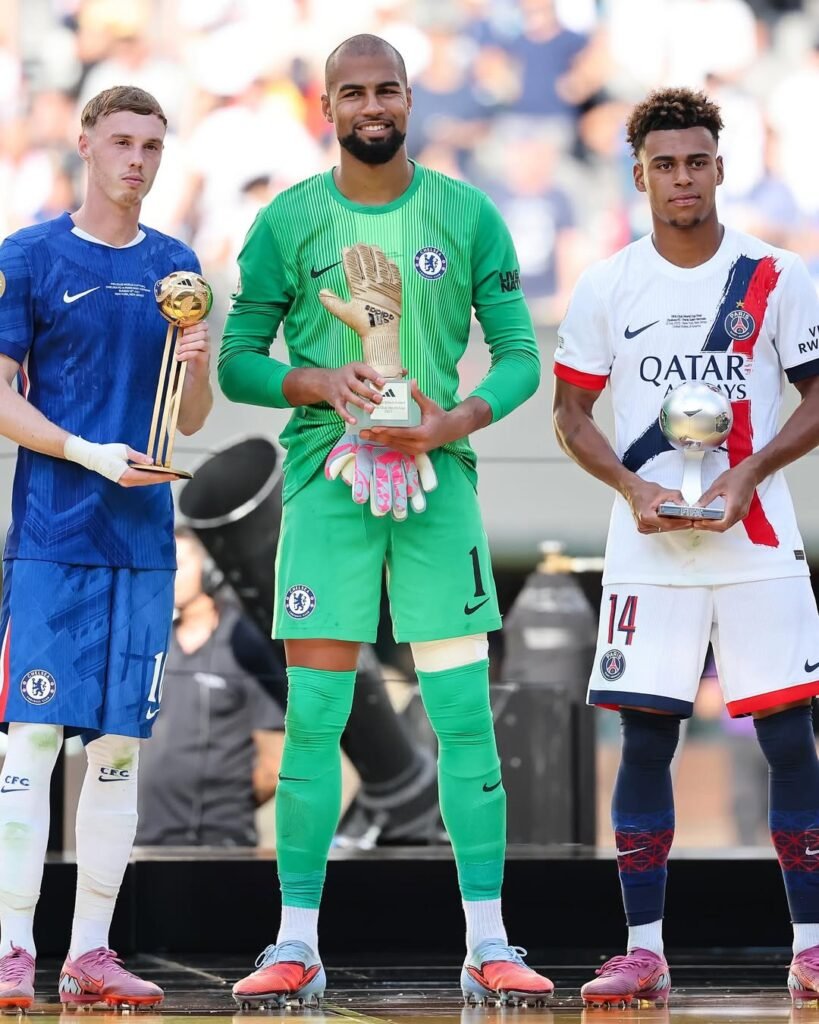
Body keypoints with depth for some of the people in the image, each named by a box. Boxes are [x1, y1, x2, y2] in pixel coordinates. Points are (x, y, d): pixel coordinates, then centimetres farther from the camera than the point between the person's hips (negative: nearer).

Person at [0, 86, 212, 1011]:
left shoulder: (174, 267, 13)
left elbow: (190, 422, 15)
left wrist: (196, 364, -6)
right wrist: (88, 452, -15)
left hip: (144, 538, 5)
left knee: (119, 744, 5)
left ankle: (90, 953, 10)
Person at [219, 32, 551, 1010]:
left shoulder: (467, 215, 4)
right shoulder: (287, 221, 3)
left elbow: (520, 354, 5)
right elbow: (237, 361, 5)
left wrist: (459, 419, -13)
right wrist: (320, 383, -13)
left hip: (438, 478, 1)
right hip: (326, 479, 0)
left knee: (465, 715, -3)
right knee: (311, 715, -3)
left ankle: (488, 946, 1)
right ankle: (296, 946, 3)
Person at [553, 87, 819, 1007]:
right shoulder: (607, 287, 4)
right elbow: (571, 413, 9)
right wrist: (632, 486, -8)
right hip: (647, 551, 1)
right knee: (645, 740, -1)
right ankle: (643, 950, 5)